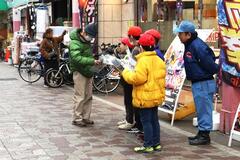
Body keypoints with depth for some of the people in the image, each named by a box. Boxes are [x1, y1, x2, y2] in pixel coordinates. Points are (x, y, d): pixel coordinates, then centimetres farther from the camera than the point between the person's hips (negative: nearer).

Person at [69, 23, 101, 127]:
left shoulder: (86, 41, 11)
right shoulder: (75, 42, -18)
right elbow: (77, 58, -31)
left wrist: (94, 61, 8)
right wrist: (93, 61, -35)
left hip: (88, 71, 9)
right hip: (79, 72, -9)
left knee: (88, 96, 11)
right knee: (80, 97, -5)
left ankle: (86, 117, 19)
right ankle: (77, 119, 3)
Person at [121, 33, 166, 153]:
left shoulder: (143, 60, -18)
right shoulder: (158, 60, 8)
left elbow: (137, 78, -24)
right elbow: (161, 77, 15)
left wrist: (126, 73, -9)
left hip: (145, 97, -8)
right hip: (156, 96, 8)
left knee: (146, 121, -2)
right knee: (154, 119, 15)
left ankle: (148, 145, 3)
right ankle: (156, 143, 22)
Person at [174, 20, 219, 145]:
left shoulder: (198, 46, -21)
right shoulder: (189, 46, 10)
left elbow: (210, 65, -20)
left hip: (204, 84, -10)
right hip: (197, 83, 10)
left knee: (204, 110, -2)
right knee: (201, 110, 18)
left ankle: (205, 136, 6)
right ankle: (201, 133, 28)